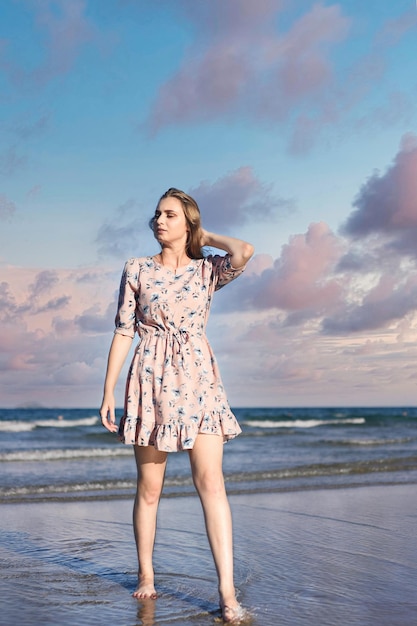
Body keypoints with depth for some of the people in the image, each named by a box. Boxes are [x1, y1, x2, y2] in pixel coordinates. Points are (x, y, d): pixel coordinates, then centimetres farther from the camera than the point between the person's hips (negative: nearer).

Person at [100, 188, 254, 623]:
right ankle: (145, 576, 22)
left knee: (210, 481, -9)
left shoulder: (207, 270, 7)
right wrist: (108, 391, 2)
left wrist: (205, 236, 4)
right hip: (151, 380, 1)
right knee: (149, 486, 5)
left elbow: (244, 252, -15)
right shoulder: (137, 270, 7)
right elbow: (123, 332, 6)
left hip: (198, 379, 0)